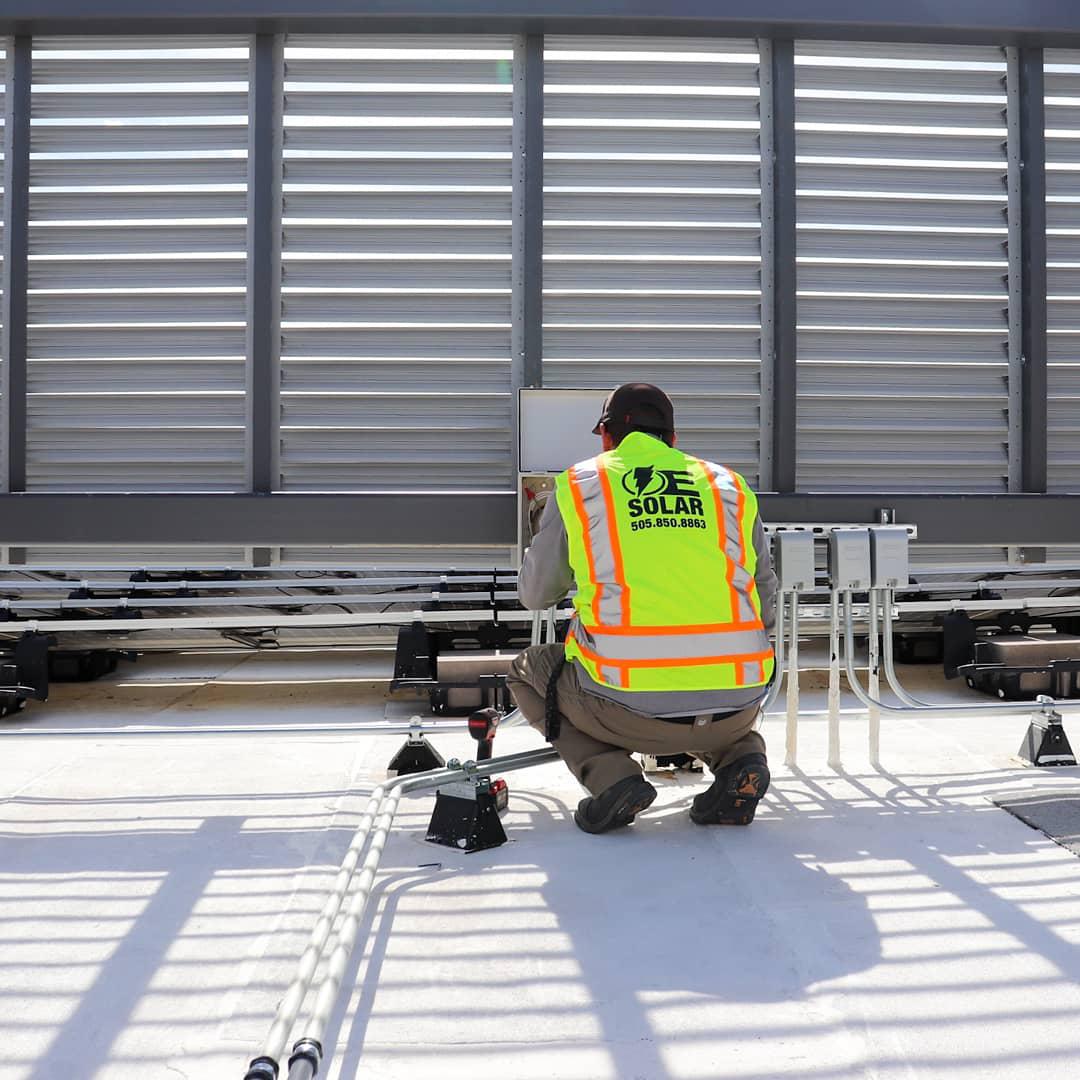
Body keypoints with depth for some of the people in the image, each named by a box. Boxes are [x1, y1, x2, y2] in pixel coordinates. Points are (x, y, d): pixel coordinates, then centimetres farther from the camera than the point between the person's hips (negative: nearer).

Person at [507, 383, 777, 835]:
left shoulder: (577, 485, 9)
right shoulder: (729, 485, 15)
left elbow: (534, 597, 18)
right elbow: (765, 610, 18)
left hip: (629, 706, -3)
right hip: (736, 705, 4)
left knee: (527, 671, 26)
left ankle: (609, 775, 4)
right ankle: (738, 756, 9)